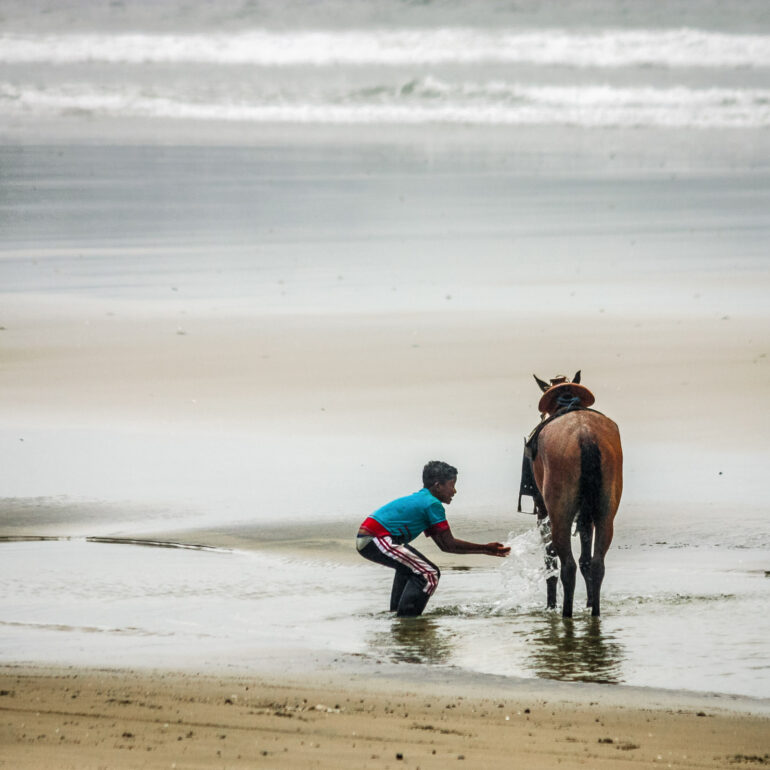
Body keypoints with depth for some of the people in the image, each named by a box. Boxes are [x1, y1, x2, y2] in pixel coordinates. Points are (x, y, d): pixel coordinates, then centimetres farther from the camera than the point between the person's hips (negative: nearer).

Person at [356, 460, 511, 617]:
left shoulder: (420, 500, 23)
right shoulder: (432, 504, -8)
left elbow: (444, 545, 22)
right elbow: (449, 544, -8)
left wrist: (485, 549, 20)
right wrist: (485, 549, -1)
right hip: (378, 540, -11)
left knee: (409, 566, 35)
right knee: (429, 574, -11)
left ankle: (396, 611, 36)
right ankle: (406, 618, -14)